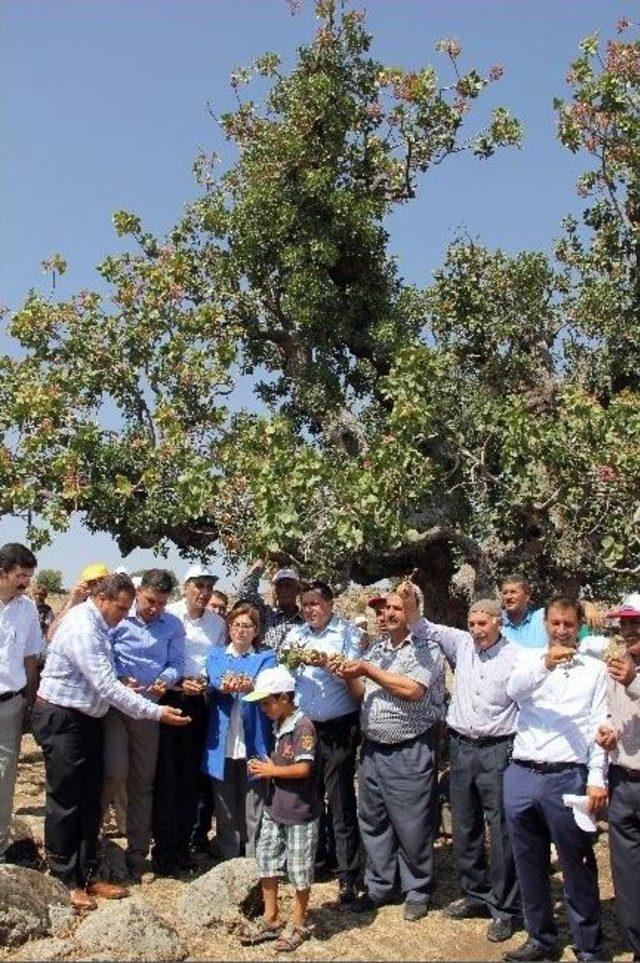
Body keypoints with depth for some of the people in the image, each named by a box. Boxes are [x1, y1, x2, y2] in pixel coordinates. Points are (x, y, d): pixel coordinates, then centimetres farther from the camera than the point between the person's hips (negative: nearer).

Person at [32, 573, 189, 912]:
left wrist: (122, 683, 1)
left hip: (87, 718, 9)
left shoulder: (96, 624, 5)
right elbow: (107, 688, -27)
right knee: (65, 803, 2)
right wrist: (156, 712, -25)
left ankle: (87, 875, 23)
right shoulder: (82, 629, -25)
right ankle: (65, 881, 14)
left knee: (90, 801, 13)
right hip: (62, 721, -9)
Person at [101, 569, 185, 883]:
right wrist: (119, 680, -22)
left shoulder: (173, 626, 5)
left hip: (148, 709, 4)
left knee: (142, 783, 10)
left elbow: (176, 664, 2)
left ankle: (137, 854, 22)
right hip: (114, 704, -3)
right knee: (115, 774, -16)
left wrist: (166, 679, -20)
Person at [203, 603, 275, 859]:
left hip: (253, 741, -1)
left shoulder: (266, 657, 9)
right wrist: (224, 686, -32)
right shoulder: (216, 655, 13)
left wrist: (248, 685, -35)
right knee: (225, 804, 8)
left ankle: (254, 858, 13)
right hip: (223, 741, 1)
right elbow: (213, 681, -8)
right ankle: (228, 857, 21)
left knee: (253, 802, 1)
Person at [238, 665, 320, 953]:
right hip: (275, 808, 9)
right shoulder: (278, 725, 8)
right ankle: (270, 919, 28)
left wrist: (270, 770, -14)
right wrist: (264, 767, 1)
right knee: (266, 861, 13)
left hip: (300, 812, -8)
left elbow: (303, 768, -24)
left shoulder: (302, 726, -19)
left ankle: (298, 924, 22)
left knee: (299, 869, 6)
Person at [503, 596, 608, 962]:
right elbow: (514, 689, -11)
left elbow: (599, 726, 1)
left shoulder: (595, 668, 6)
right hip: (521, 776, 3)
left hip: (567, 778, -3)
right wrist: (545, 664, -28)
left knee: (578, 868, 4)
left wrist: (597, 779, -7)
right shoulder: (531, 659, 10)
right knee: (530, 865, 13)